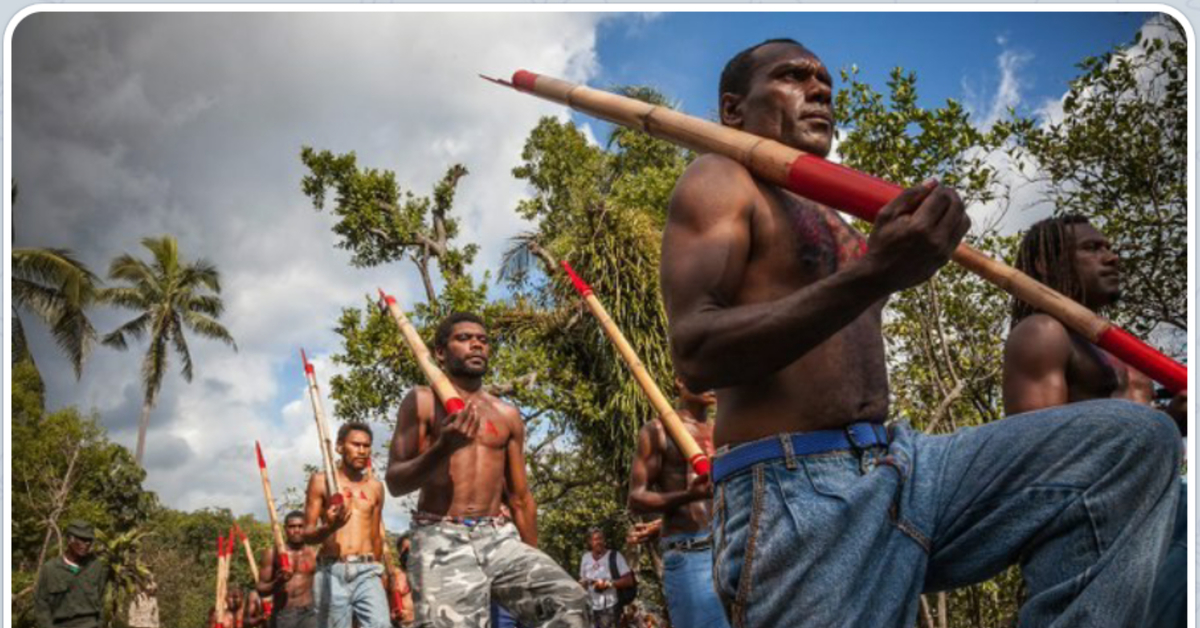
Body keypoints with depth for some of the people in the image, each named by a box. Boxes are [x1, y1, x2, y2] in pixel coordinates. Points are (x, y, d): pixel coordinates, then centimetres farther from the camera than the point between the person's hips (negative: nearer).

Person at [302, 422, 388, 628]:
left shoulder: (375, 486, 14)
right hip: (332, 571, -2)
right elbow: (307, 535, 3)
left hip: (367, 571, 2)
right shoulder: (321, 481, 5)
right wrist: (329, 527, -18)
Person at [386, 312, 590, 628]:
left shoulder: (508, 415, 18)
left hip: (500, 537, 4)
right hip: (442, 540, -4)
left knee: (569, 600, -18)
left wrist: (535, 564, 22)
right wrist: (442, 447, -18)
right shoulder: (423, 401, 5)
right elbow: (394, 482, -1)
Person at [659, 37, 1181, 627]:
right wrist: (873, 274, -24)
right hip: (795, 495, -8)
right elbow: (695, 354, -14)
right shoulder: (718, 182, 3)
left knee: (1129, 439, -8)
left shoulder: (836, 225, 27)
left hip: (902, 462, 8)